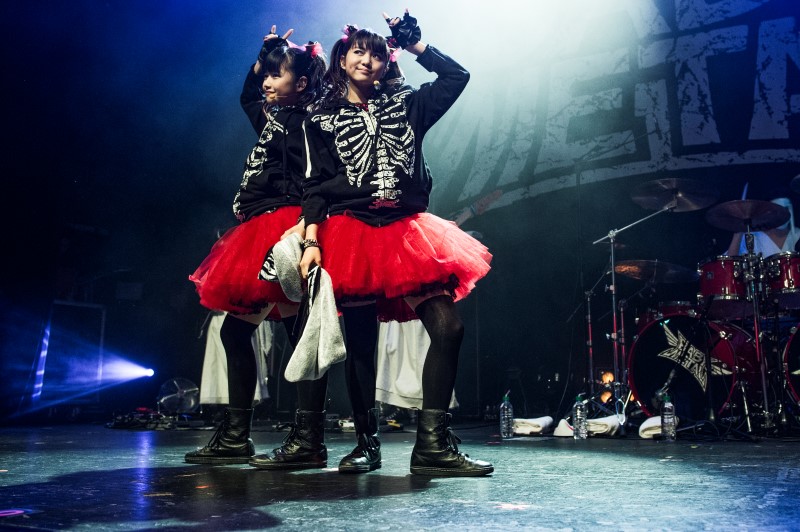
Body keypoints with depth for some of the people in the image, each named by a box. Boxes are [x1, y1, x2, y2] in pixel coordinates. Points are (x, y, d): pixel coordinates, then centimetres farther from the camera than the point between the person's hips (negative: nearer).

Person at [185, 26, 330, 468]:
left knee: (299, 334, -11)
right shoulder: (271, 118, 21)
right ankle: (234, 438, 18)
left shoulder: (303, 124, -5)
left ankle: (309, 440, -8)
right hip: (258, 235, 10)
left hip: (282, 231, -10)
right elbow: (247, 96, 39)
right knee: (234, 329, 11)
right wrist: (262, 58, 32)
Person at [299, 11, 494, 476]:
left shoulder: (406, 106, 18)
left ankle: (433, 445, -8)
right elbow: (316, 186, 3)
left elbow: (457, 76, 12)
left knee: (448, 327, -12)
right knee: (361, 343, -1)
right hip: (352, 233, -2)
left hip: (409, 231, 2)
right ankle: (367, 443, 13)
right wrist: (311, 240, -9)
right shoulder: (323, 120, 12)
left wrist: (413, 43, 13)